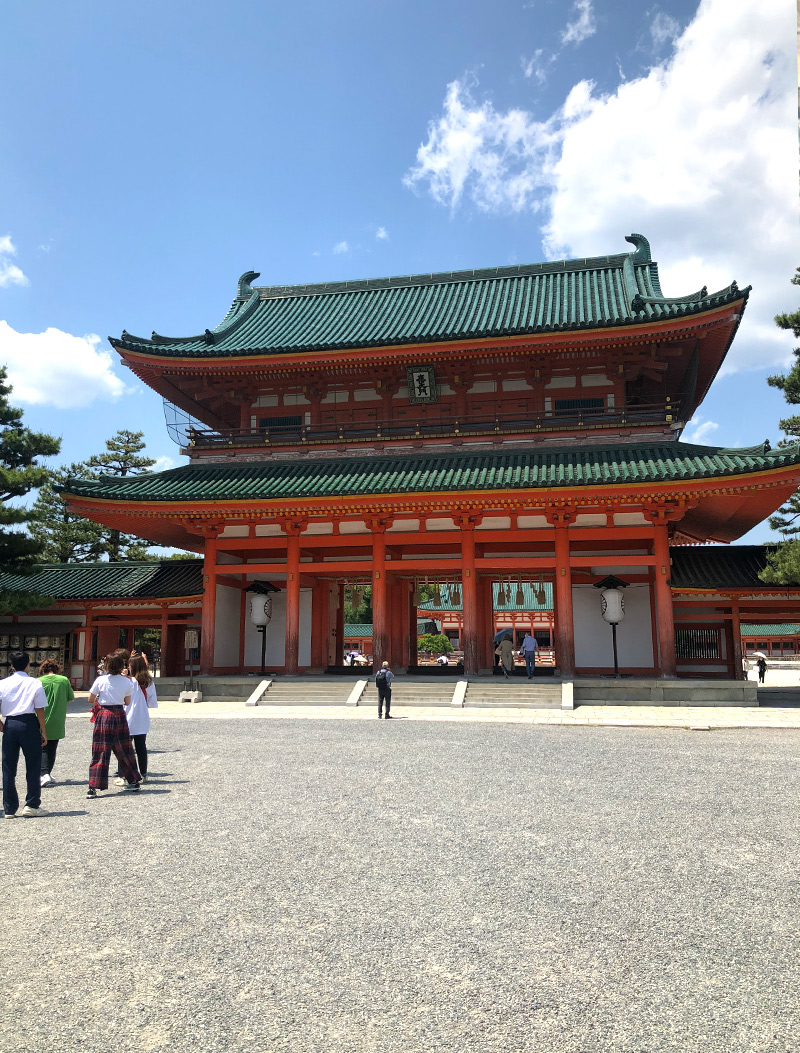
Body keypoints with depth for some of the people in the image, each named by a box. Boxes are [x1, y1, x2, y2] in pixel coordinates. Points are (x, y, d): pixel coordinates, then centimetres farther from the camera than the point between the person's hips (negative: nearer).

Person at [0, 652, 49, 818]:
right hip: (29, 724, -3)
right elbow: (39, 710, -5)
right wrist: (43, 731, 2)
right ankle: (31, 805, 6)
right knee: (33, 766, 6)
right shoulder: (35, 683, -4)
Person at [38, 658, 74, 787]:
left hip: (42, 721, -2)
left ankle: (45, 774, -11)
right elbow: (71, 698, 7)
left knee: (43, 749, 5)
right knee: (52, 749, 15)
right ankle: (47, 774, 21)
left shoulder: (39, 681, -7)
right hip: (58, 722, 2)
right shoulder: (64, 680, -2)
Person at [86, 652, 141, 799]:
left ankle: (93, 788, -5)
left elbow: (90, 700, 0)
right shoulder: (126, 681, -2)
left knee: (100, 752, 2)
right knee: (124, 750, 15)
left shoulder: (100, 680, -7)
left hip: (103, 715, -2)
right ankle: (134, 782, 24)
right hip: (119, 715, 2)